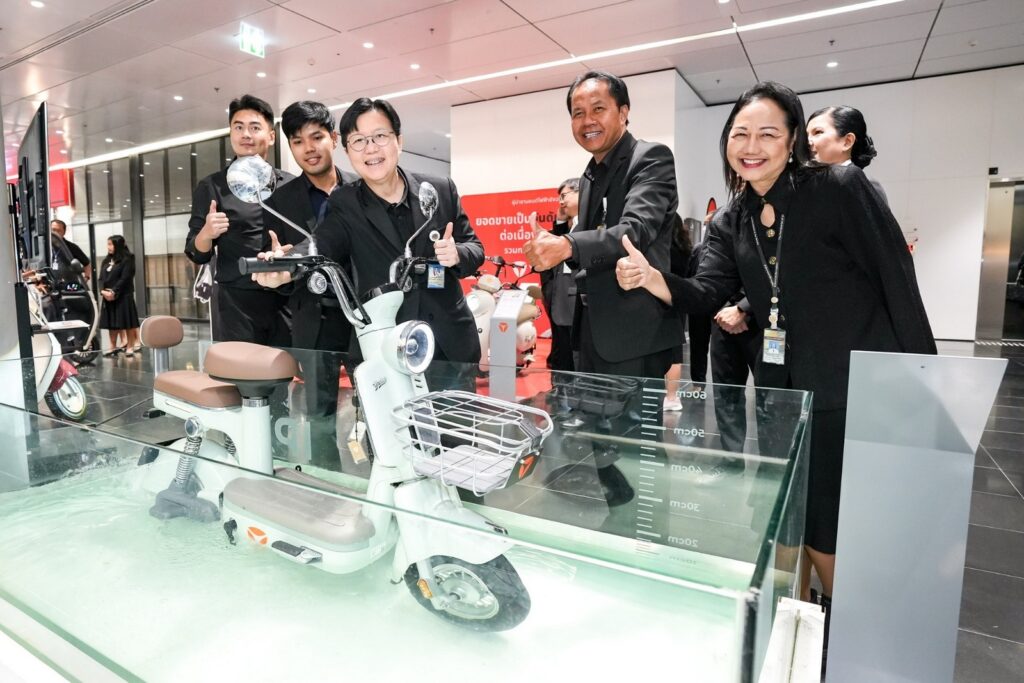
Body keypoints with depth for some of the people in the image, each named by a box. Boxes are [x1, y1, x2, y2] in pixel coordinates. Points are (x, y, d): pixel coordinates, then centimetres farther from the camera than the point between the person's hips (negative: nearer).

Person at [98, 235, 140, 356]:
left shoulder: (127, 260, -5)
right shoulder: (106, 261, 15)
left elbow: (125, 279, -13)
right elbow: (101, 278, 9)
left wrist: (113, 292, -17)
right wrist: (103, 291, -9)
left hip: (123, 296, -6)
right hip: (108, 297, 6)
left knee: (127, 323, -2)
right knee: (111, 323, 9)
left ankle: (130, 347, 5)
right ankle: (113, 347, 18)